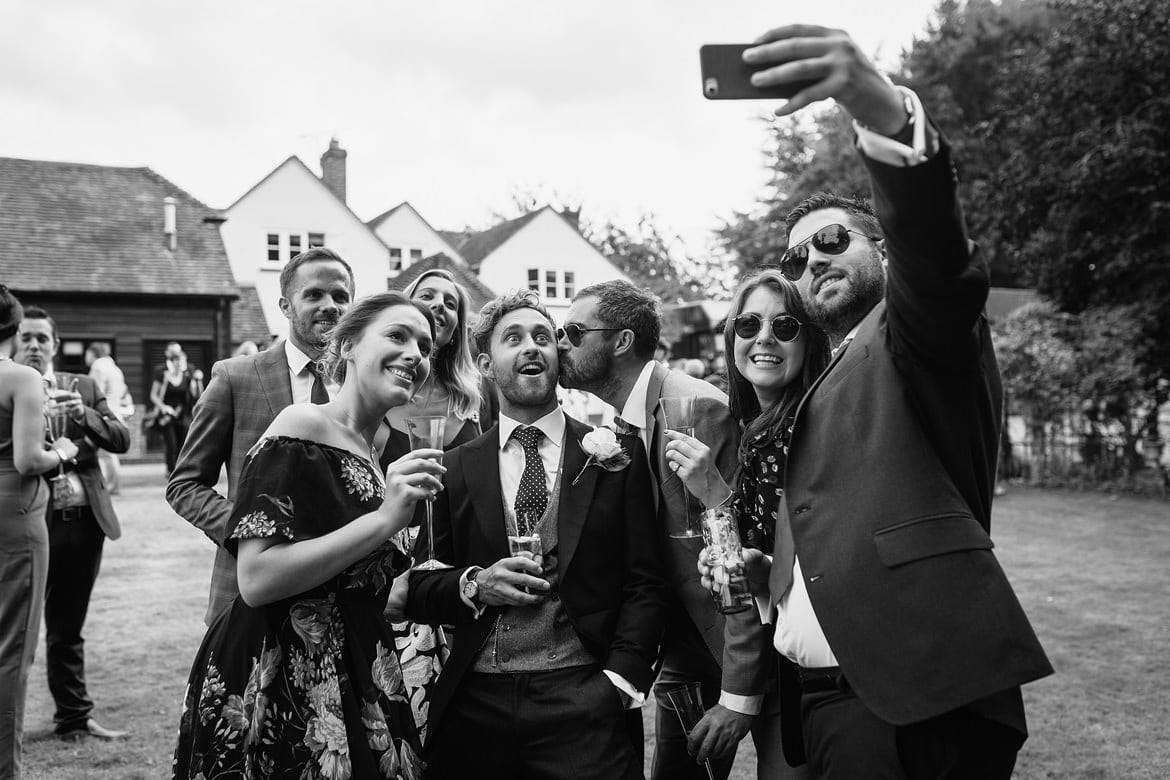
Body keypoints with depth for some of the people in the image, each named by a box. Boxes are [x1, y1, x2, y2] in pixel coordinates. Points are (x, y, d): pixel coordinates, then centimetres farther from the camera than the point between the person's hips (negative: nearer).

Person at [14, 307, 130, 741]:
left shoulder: (83, 387, 10)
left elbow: (121, 441, 2)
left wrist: (84, 415, -14)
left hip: (83, 521, 4)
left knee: (67, 628, 15)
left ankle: (74, 717, 25)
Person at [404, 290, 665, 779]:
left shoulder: (617, 455, 5)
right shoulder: (455, 468, 8)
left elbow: (644, 583, 0)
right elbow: (416, 590, 8)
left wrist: (621, 679, -11)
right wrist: (473, 585, -10)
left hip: (585, 701, -1)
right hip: (475, 705, 1)